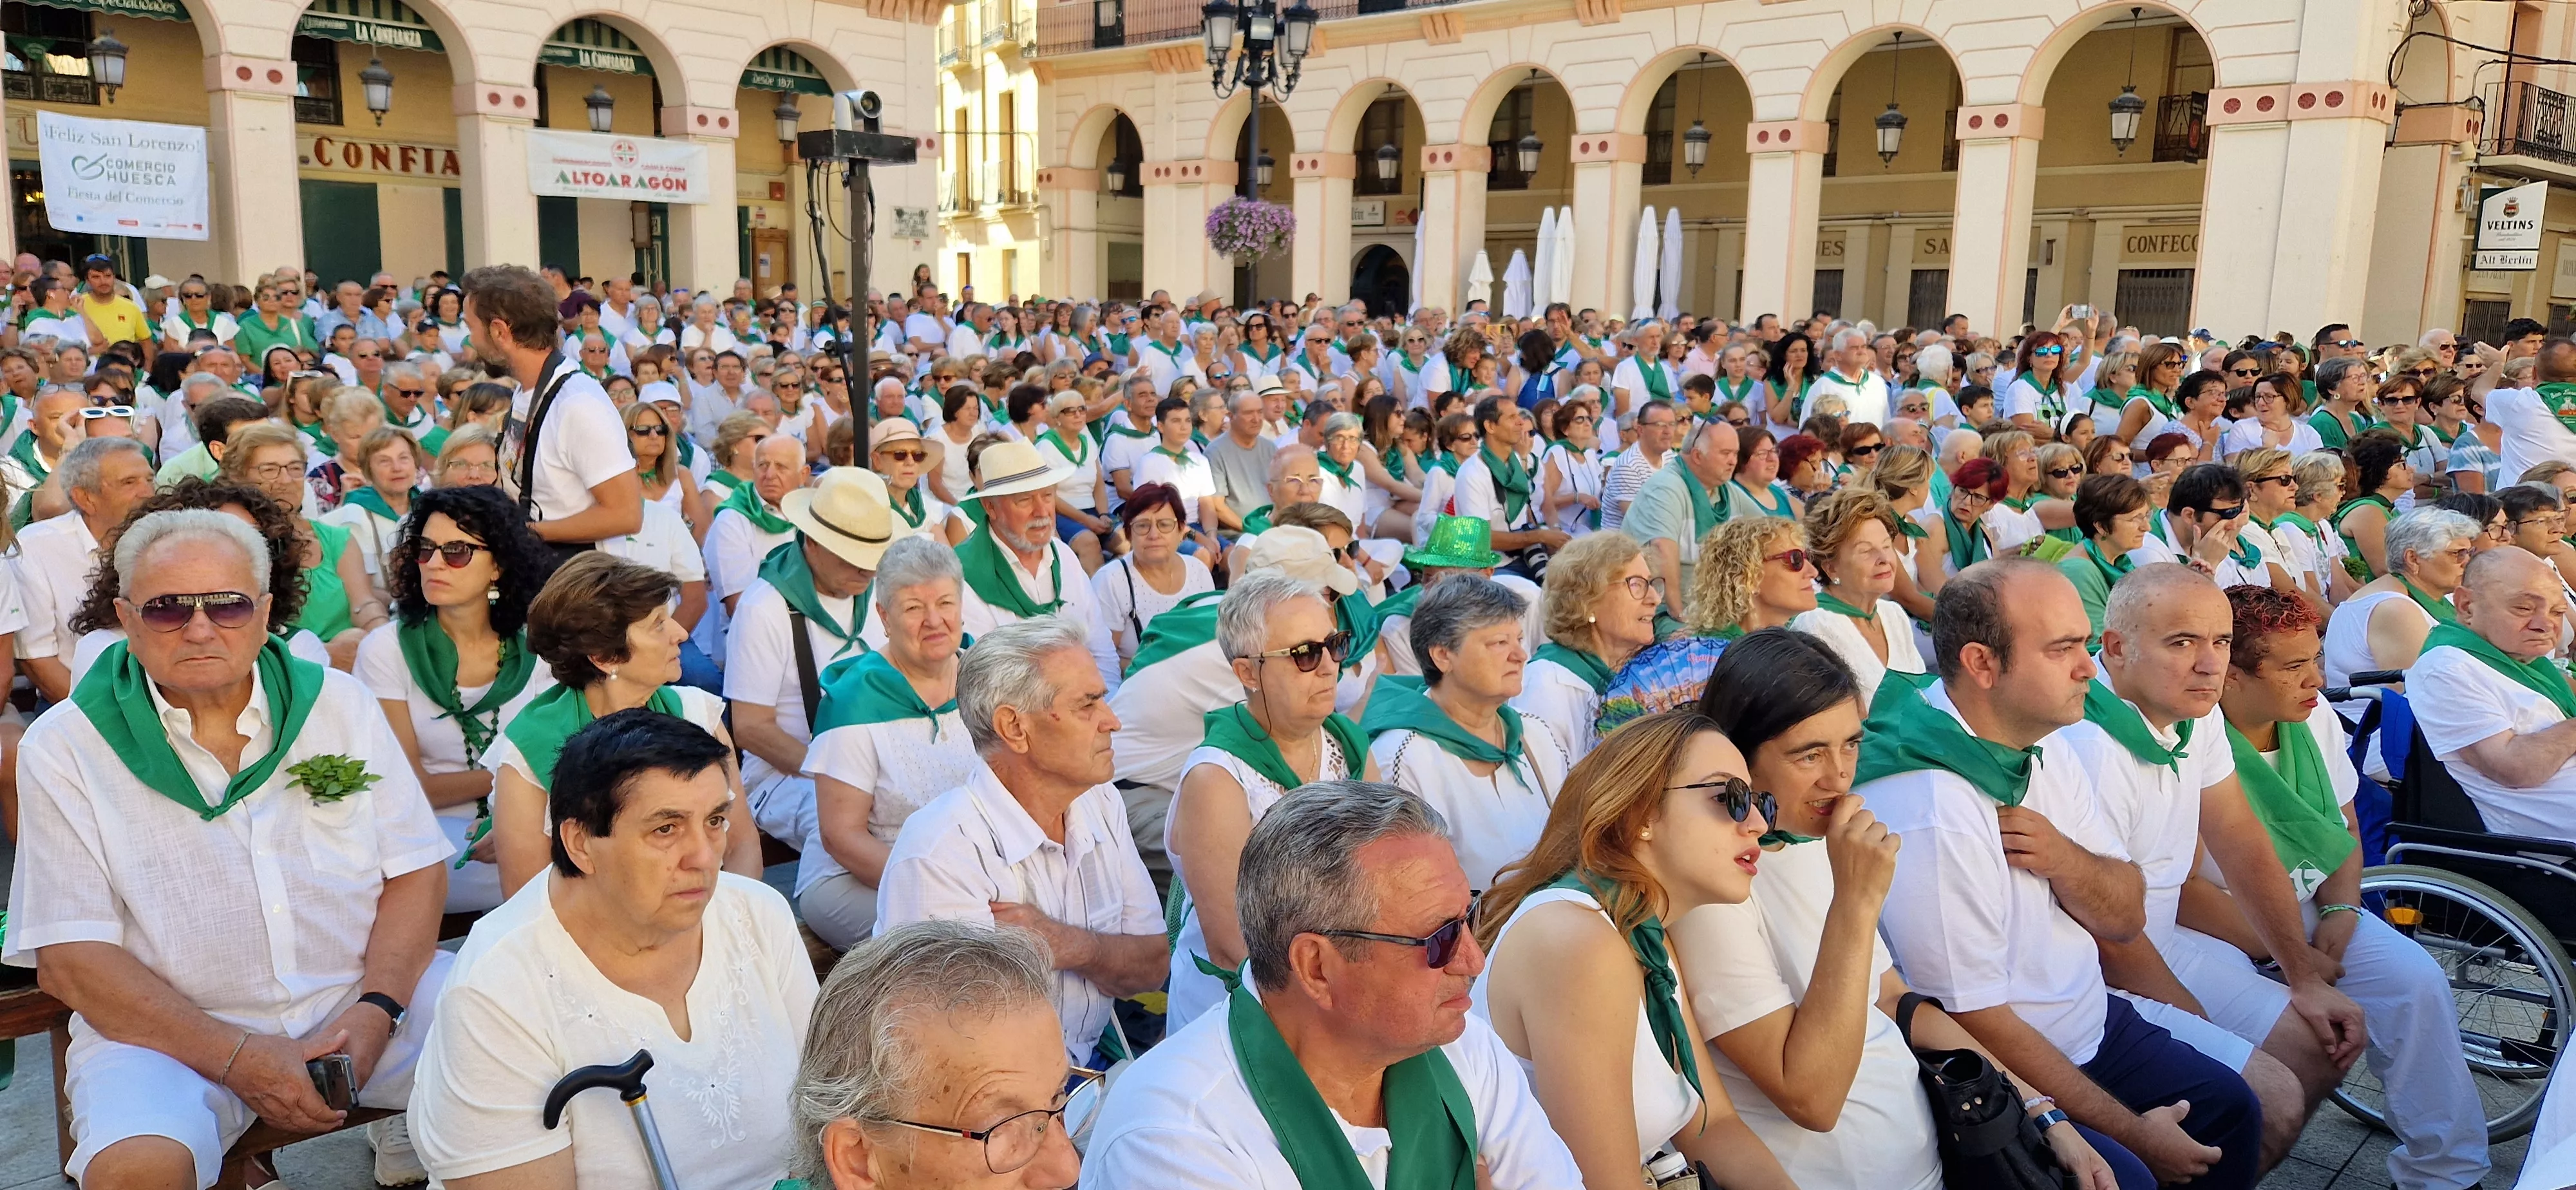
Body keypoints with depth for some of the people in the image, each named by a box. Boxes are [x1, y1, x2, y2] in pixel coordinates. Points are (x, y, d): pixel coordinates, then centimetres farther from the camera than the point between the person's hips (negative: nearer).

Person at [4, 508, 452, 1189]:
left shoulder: (341, 704, 5)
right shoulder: (64, 748, -2)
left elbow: (416, 871, 4)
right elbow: (70, 958, -6)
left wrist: (374, 1010, -14)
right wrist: (237, 1056, -17)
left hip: (368, 990, 2)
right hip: (168, 1026, -2)